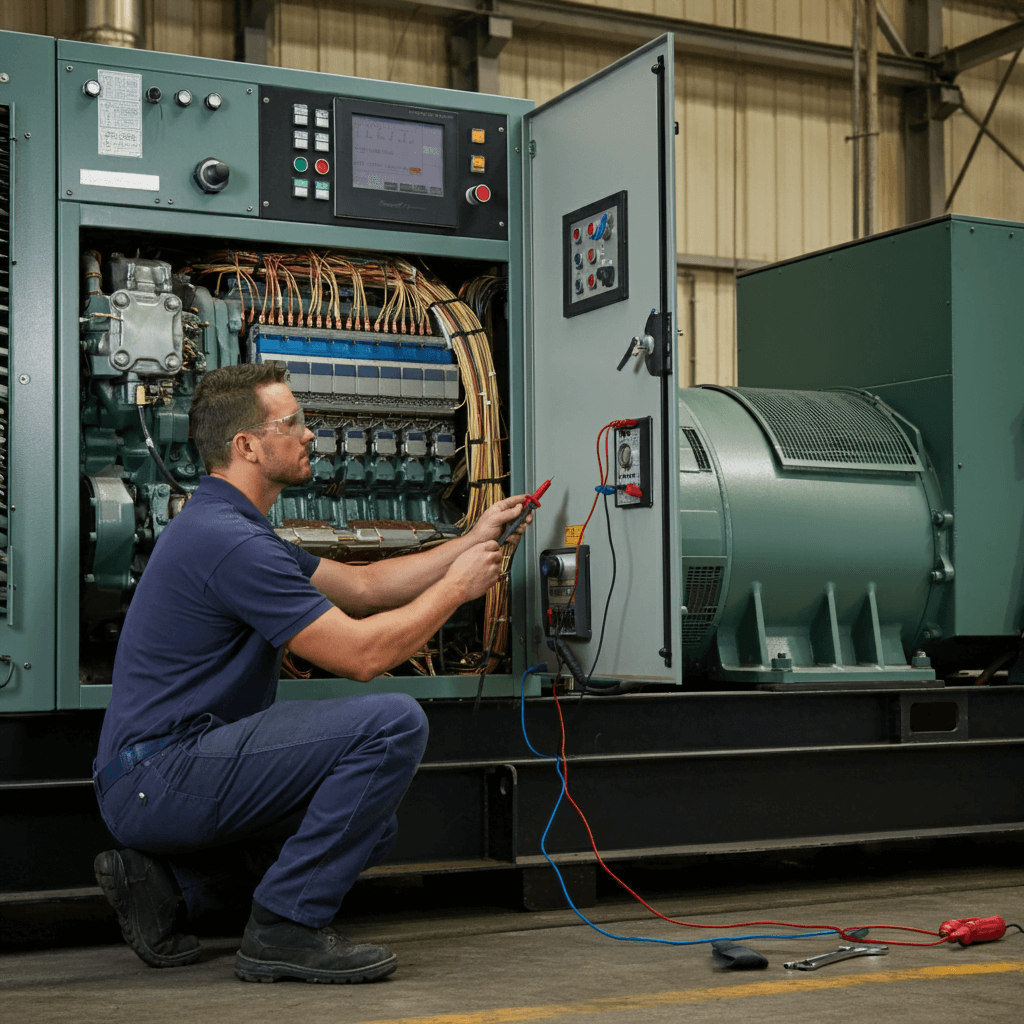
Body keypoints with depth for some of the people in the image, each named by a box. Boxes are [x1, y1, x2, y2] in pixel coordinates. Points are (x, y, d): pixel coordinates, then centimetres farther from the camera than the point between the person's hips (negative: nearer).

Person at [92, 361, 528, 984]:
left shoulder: (232, 527, 16)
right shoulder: (229, 541, -19)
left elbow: (361, 586, 21)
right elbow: (362, 653, -18)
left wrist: (471, 542, 17)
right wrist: (456, 586, -4)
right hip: (162, 778, -11)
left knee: (367, 829, 20)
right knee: (393, 722, -19)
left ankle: (172, 884, 12)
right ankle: (288, 927, -11)